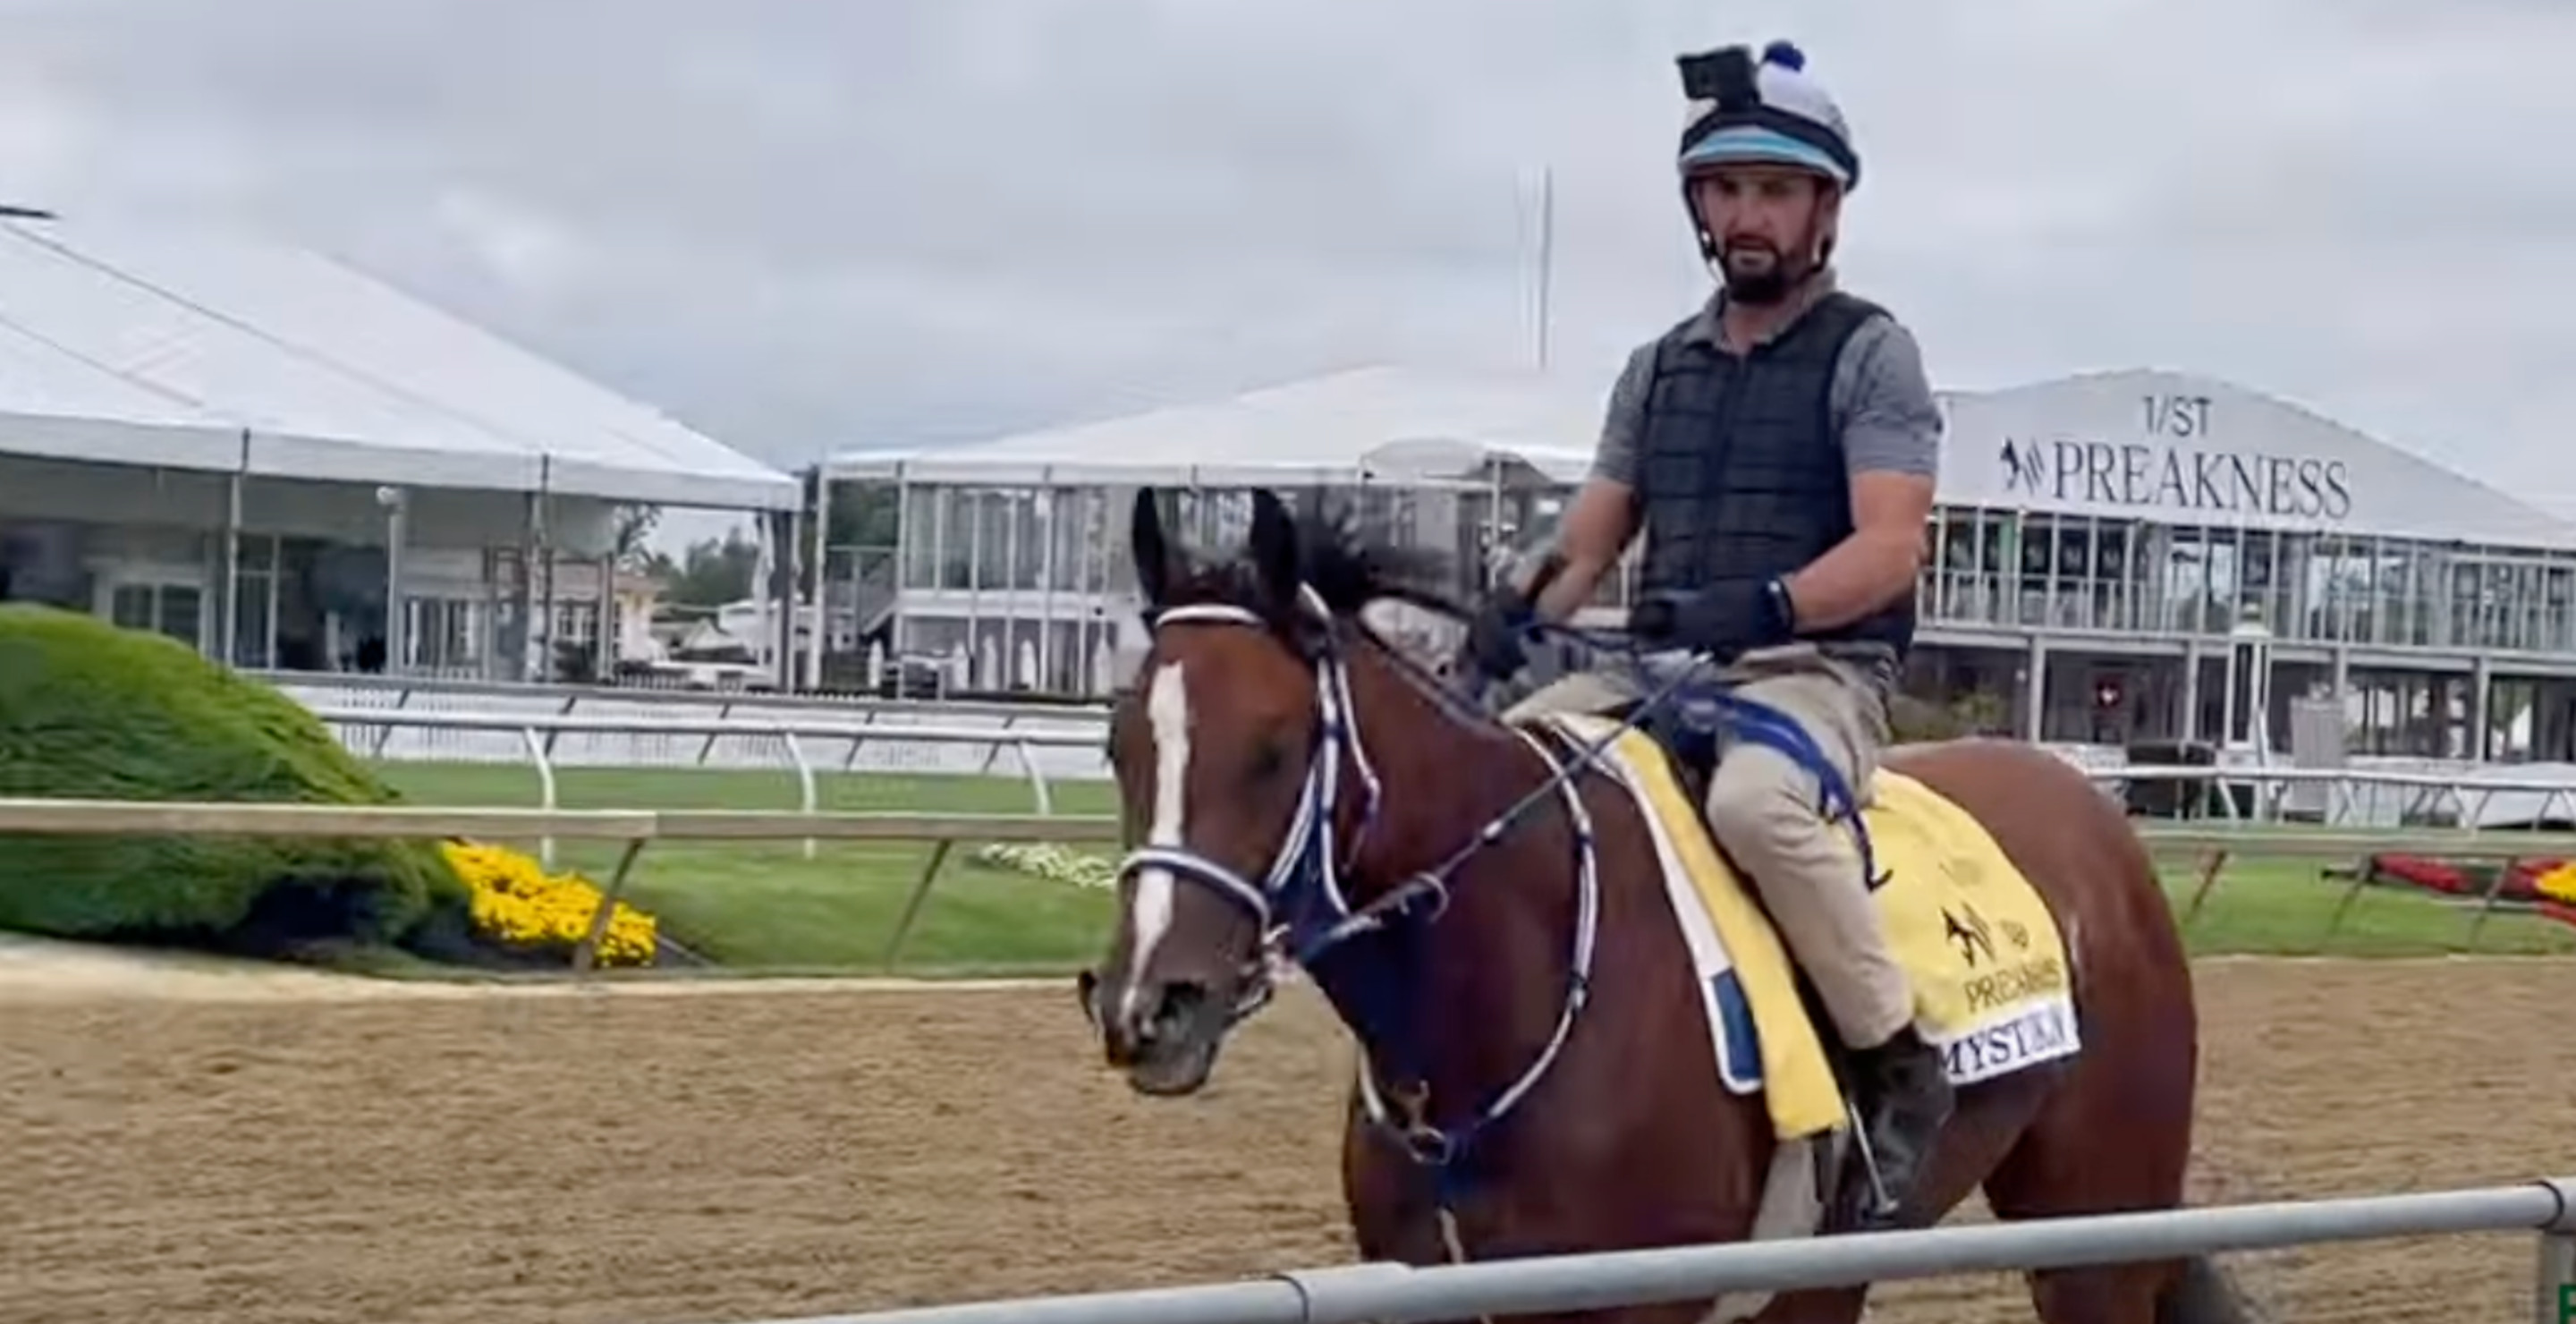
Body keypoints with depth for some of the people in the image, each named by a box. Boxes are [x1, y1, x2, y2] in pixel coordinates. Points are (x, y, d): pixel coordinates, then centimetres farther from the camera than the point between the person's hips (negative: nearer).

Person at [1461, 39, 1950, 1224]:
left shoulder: (1868, 353, -1)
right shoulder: (1658, 368, 17)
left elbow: (1889, 549, -13)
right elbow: (1590, 540, 14)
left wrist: (1757, 606, -30)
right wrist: (1520, 610, -9)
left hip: (1815, 669, -6)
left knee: (1752, 798, -39)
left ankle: (1899, 1061, -23)